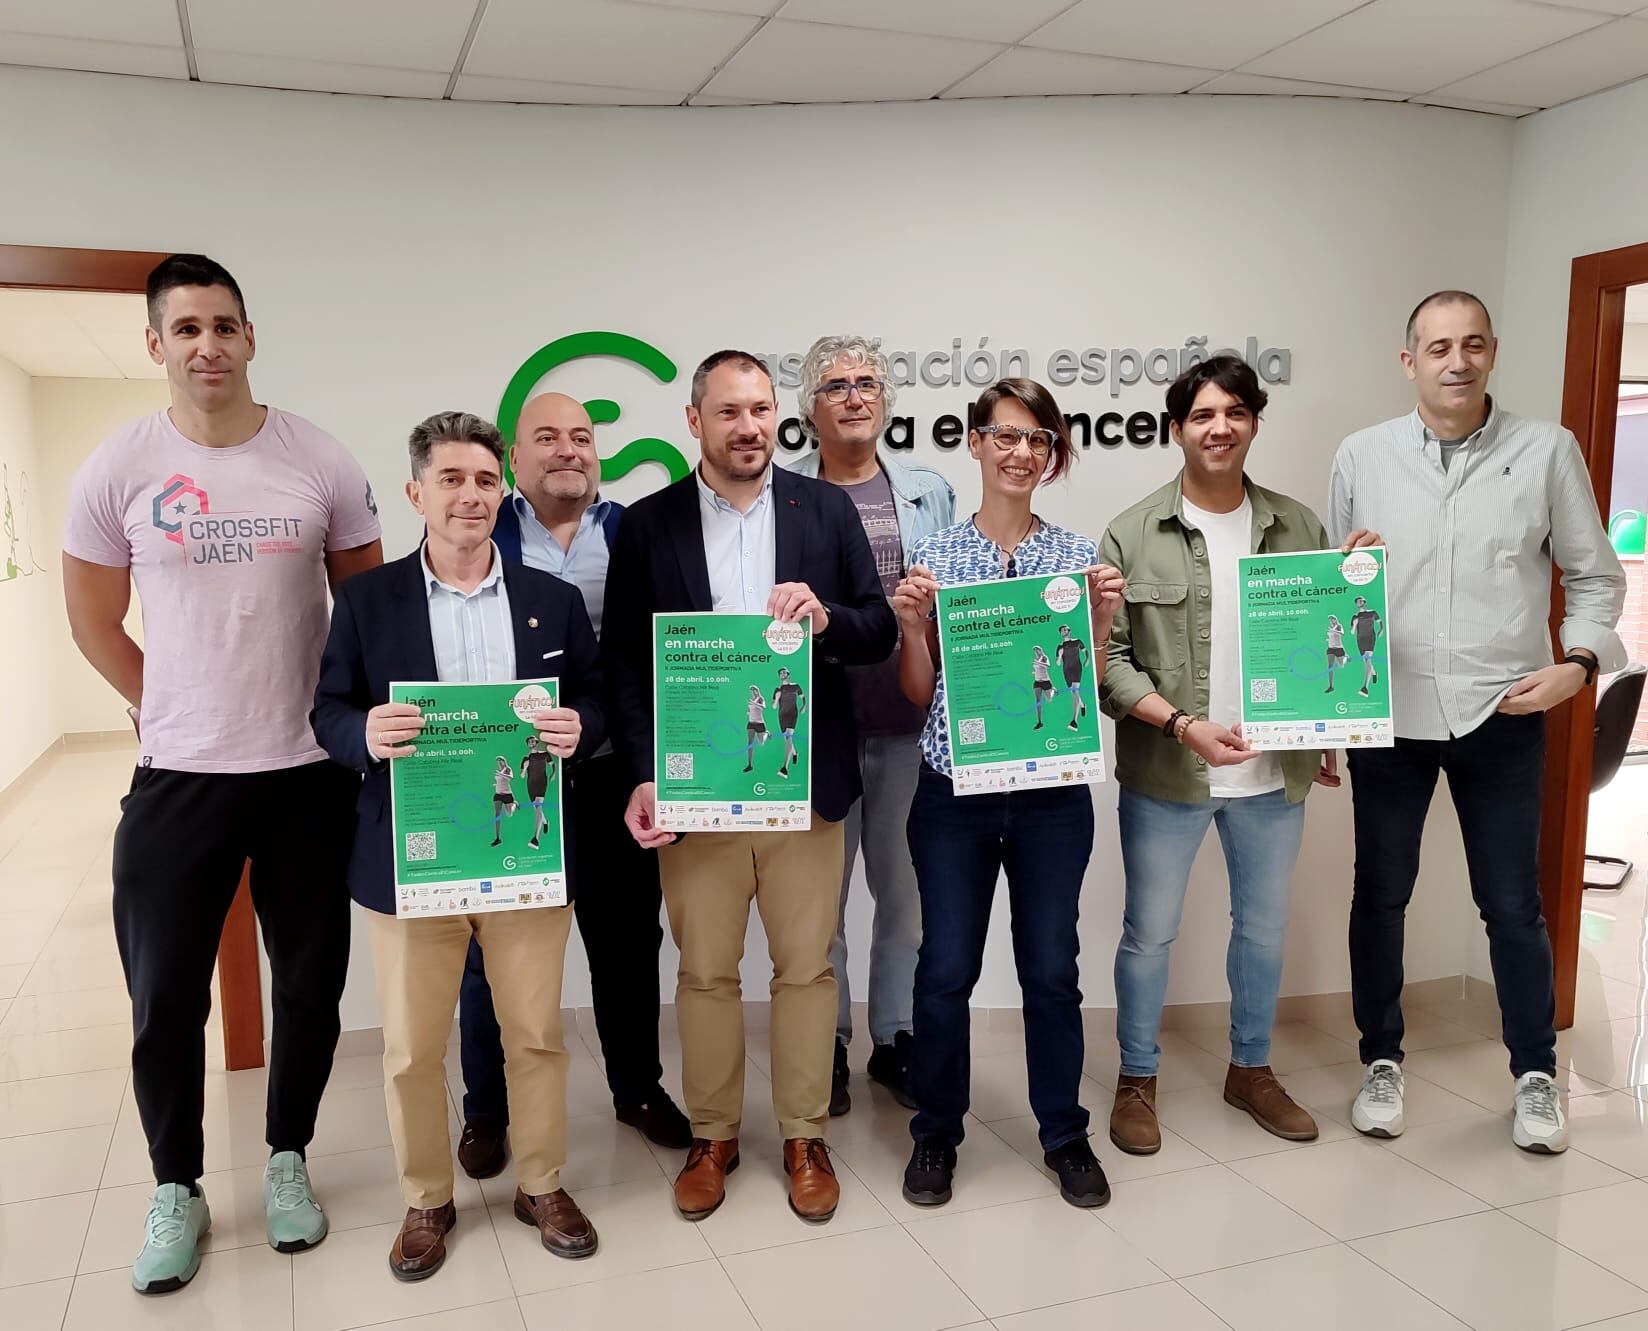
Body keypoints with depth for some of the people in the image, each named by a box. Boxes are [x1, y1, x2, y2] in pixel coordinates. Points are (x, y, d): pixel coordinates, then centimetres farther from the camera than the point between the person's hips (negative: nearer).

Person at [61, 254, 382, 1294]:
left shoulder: (322, 461, -3)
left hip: (311, 769, 1)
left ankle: (288, 1158, 33)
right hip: (178, 774, 0)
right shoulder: (118, 469, -3)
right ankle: (177, 1190, 28)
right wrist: (177, 711, 8)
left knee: (310, 981, 12)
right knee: (166, 994, 7)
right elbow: (95, 623, 7)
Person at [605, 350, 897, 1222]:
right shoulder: (647, 524, 2)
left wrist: (826, 619, -19)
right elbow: (625, 661, 0)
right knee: (705, 972, 10)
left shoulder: (826, 509, 4)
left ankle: (805, 1137, 27)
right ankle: (712, 1136, 29)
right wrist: (643, 776, -10)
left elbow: (880, 630, 4)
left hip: (805, 782, 1)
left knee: (806, 967, 10)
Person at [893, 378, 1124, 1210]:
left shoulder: (1080, 556, 3)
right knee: (946, 970, 6)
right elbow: (919, 693, 3)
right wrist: (912, 625, -14)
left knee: (1052, 968, 10)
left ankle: (1064, 1133, 30)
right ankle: (936, 1132, 27)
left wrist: (1102, 619, -10)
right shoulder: (933, 555, 0)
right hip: (953, 792, -1)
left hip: (1052, 794, 1)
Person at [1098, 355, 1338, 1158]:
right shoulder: (1133, 534, -6)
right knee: (1150, 932, 9)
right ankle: (1136, 1079, 26)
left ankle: (1251, 1070, 37)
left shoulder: (1299, 528, 3)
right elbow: (1107, 658, -9)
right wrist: (1181, 723, -19)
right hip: (1165, 775, -3)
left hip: (1274, 774, 3)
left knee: (1264, 928, 17)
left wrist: (1328, 739, 6)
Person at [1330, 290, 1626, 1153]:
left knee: (1513, 904, 8)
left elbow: (1594, 575, 5)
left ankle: (1536, 1075, 28)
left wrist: (1579, 662, -9)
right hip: (1387, 713, 1)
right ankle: (1382, 1063, 29)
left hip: (1501, 716, -1)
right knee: (1380, 893, 11)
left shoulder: (1548, 450, 0)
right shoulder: (1361, 458, 2)